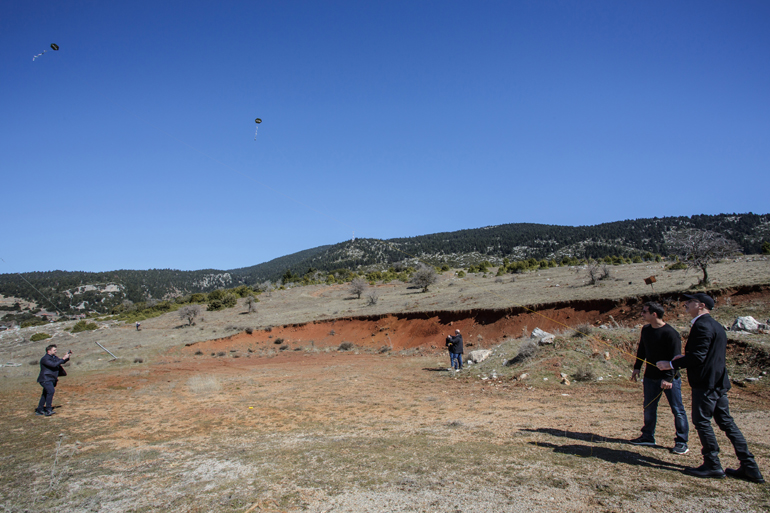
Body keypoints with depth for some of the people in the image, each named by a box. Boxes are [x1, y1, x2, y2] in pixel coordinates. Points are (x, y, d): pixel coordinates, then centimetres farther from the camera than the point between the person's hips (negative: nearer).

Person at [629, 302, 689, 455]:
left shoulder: (670, 333, -18)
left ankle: (681, 442, 11)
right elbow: (642, 350, 17)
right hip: (650, 377, 7)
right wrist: (637, 367, 12)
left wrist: (668, 377, -24)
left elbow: (675, 358, -19)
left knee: (677, 410, 1)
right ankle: (648, 436, 25)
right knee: (649, 408, 13)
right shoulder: (646, 330, 5)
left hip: (670, 378, -7)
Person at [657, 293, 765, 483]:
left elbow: (698, 356, -22)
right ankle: (749, 467, 17)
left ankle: (712, 465, 7)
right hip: (718, 382, 10)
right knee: (726, 422, 13)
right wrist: (683, 359, 16)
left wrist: (672, 364, -17)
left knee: (702, 421, 0)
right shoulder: (715, 325, 16)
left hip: (706, 382, -10)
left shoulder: (702, 325, -16)